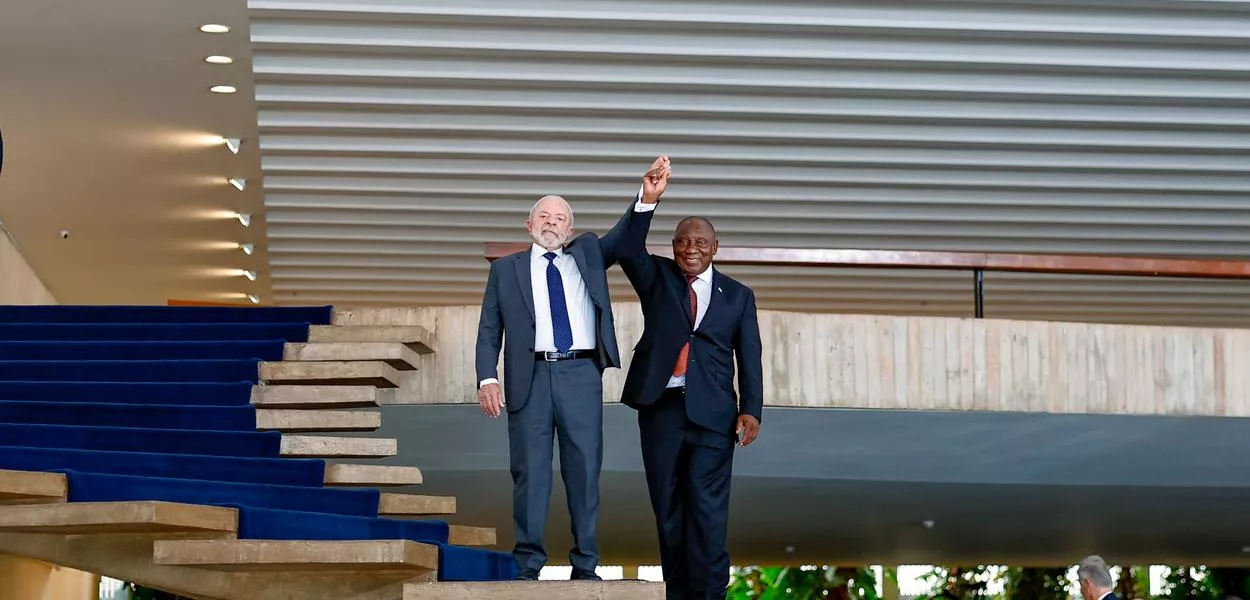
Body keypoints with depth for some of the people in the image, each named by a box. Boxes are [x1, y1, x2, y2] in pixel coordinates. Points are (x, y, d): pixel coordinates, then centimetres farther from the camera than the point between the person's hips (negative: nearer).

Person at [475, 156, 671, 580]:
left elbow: (627, 241, 0)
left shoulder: (588, 254, 16)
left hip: (581, 375, 1)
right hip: (530, 378, -1)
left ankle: (585, 565, 9)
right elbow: (489, 330, 8)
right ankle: (528, 565, 7)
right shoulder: (506, 269, 13)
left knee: (584, 470, 3)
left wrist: (647, 199, -18)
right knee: (530, 472, 1)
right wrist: (487, 378, -6)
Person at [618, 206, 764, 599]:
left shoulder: (737, 295, 11)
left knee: (708, 508, -8)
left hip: (713, 414, -1)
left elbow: (750, 358, 7)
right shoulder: (656, 277, 12)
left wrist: (751, 410, -6)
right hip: (661, 408, 1)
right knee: (668, 508, 5)